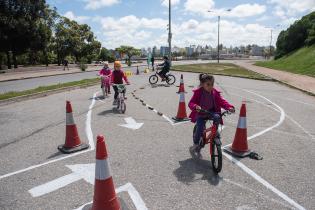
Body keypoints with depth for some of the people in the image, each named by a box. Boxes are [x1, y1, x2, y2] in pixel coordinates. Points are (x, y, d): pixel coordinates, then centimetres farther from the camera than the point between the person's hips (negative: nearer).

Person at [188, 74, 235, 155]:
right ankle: (196, 144, 8)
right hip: (200, 114, -2)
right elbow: (191, 103, -16)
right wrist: (196, 106, -40)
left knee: (217, 117, -31)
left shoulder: (215, 92, -2)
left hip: (211, 112, 2)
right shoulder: (198, 92, -11)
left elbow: (221, 101, -6)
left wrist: (229, 107, -25)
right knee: (200, 128, -17)